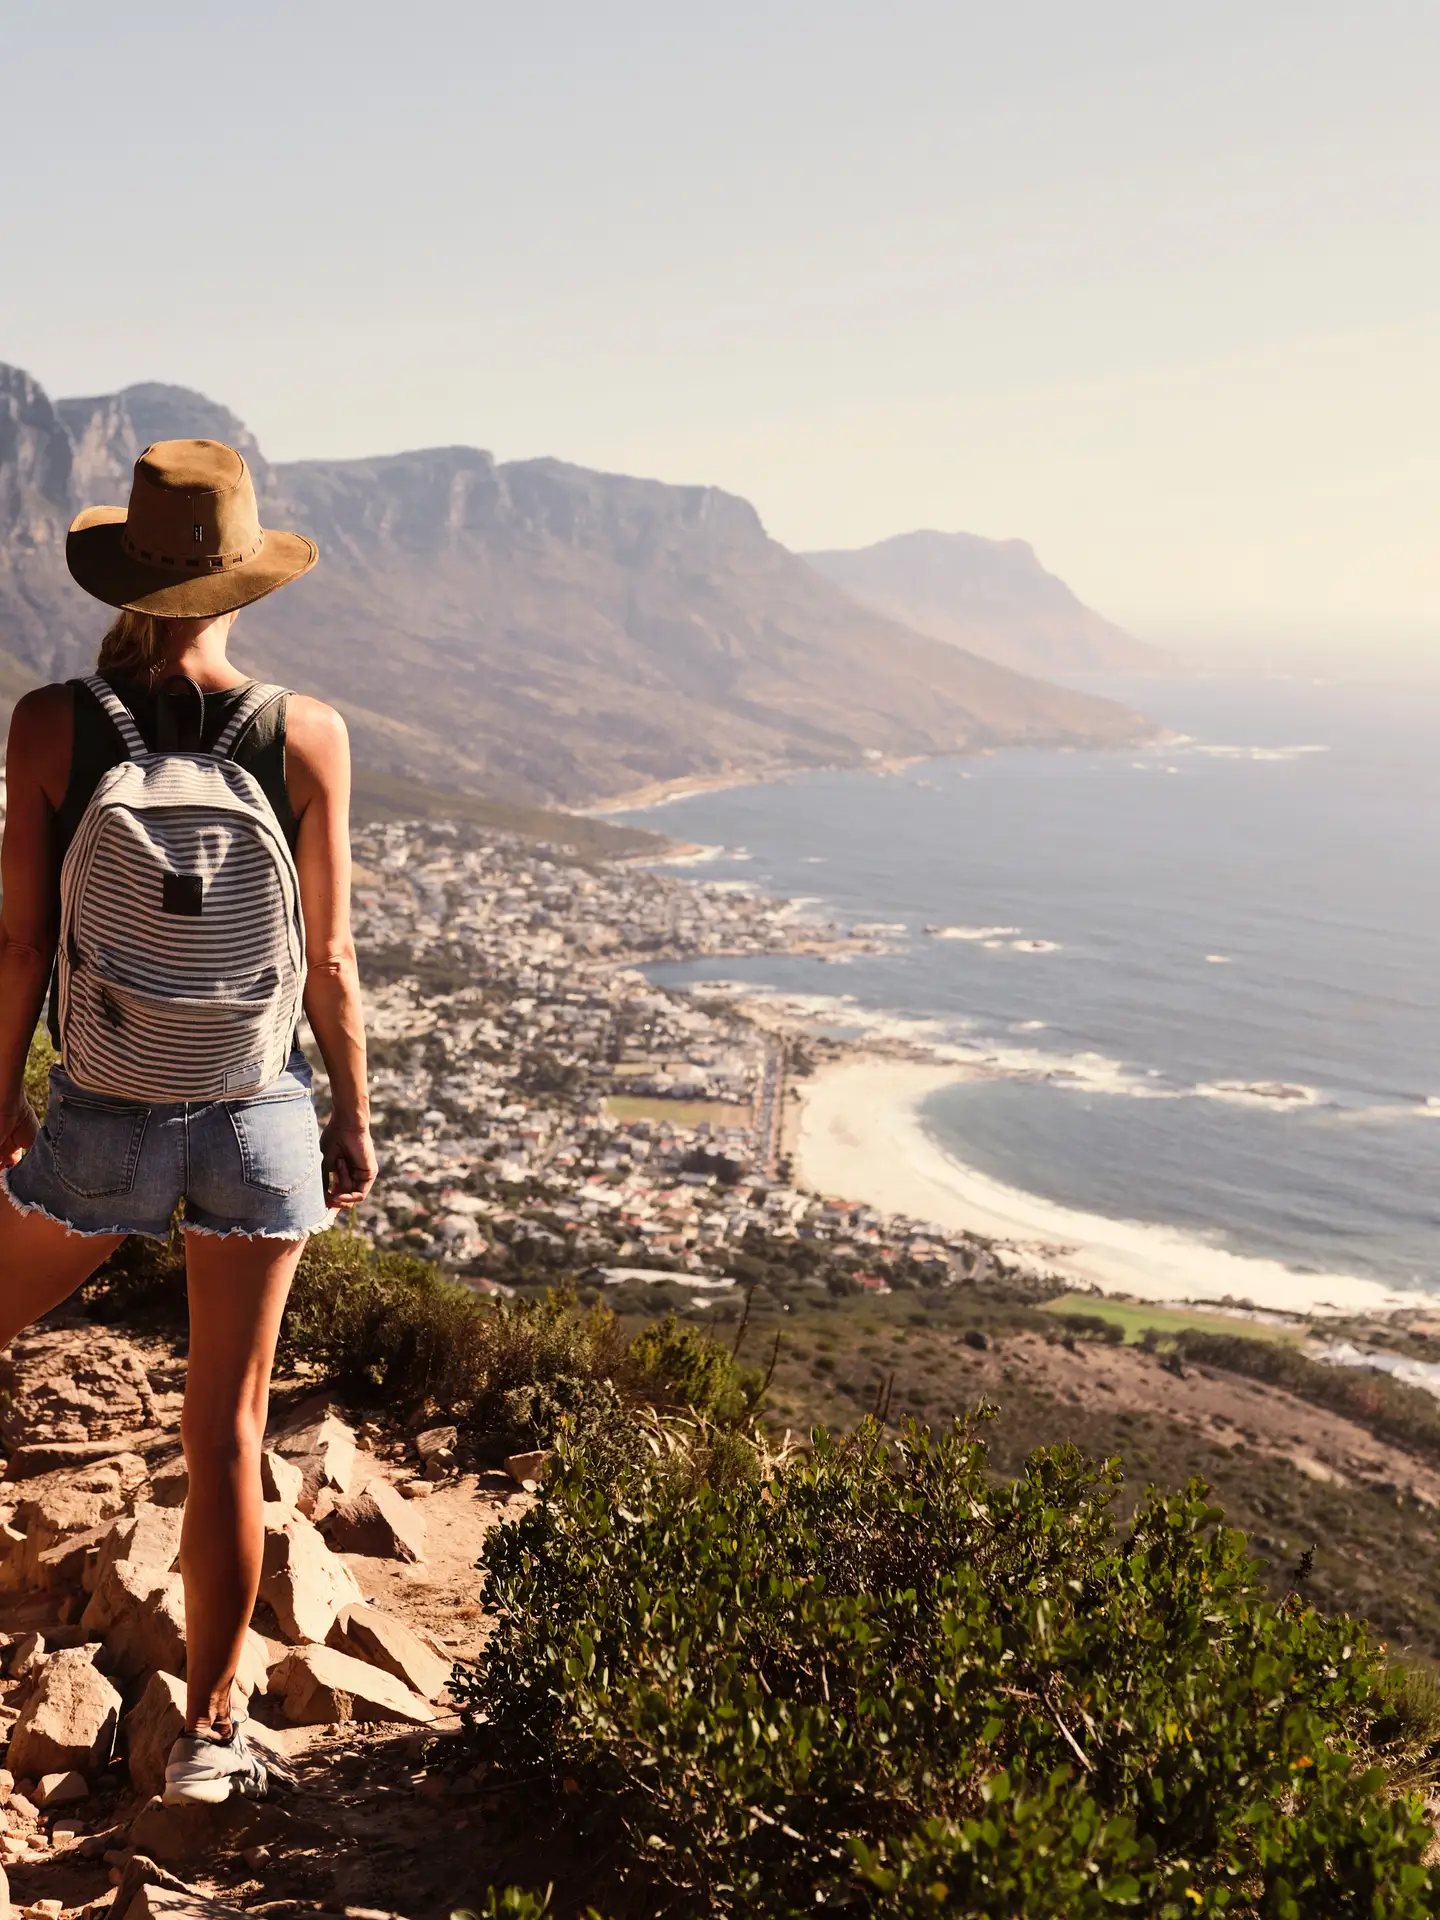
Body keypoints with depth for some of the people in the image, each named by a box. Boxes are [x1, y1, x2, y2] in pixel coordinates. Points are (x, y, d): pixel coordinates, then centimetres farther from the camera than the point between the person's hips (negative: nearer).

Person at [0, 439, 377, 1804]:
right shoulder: (305, 734, -9)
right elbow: (329, 959, -5)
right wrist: (352, 1119, 7)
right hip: (260, 1123, 0)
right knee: (228, 1430, 10)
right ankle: (208, 1731, 21)